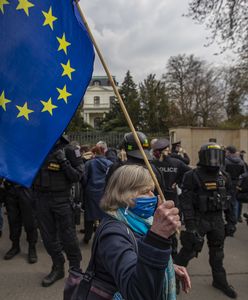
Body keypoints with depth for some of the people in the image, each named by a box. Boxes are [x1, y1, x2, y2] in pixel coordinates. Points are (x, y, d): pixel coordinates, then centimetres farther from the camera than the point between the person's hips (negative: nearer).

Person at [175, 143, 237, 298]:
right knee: (190, 250, 3)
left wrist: (231, 221, 10)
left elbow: (228, 201, 12)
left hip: (217, 219, 6)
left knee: (217, 252, 19)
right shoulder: (193, 176, -15)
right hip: (199, 219, -5)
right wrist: (190, 225, -19)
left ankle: (220, 280, 39)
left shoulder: (224, 177, 4)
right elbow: (186, 202, -17)